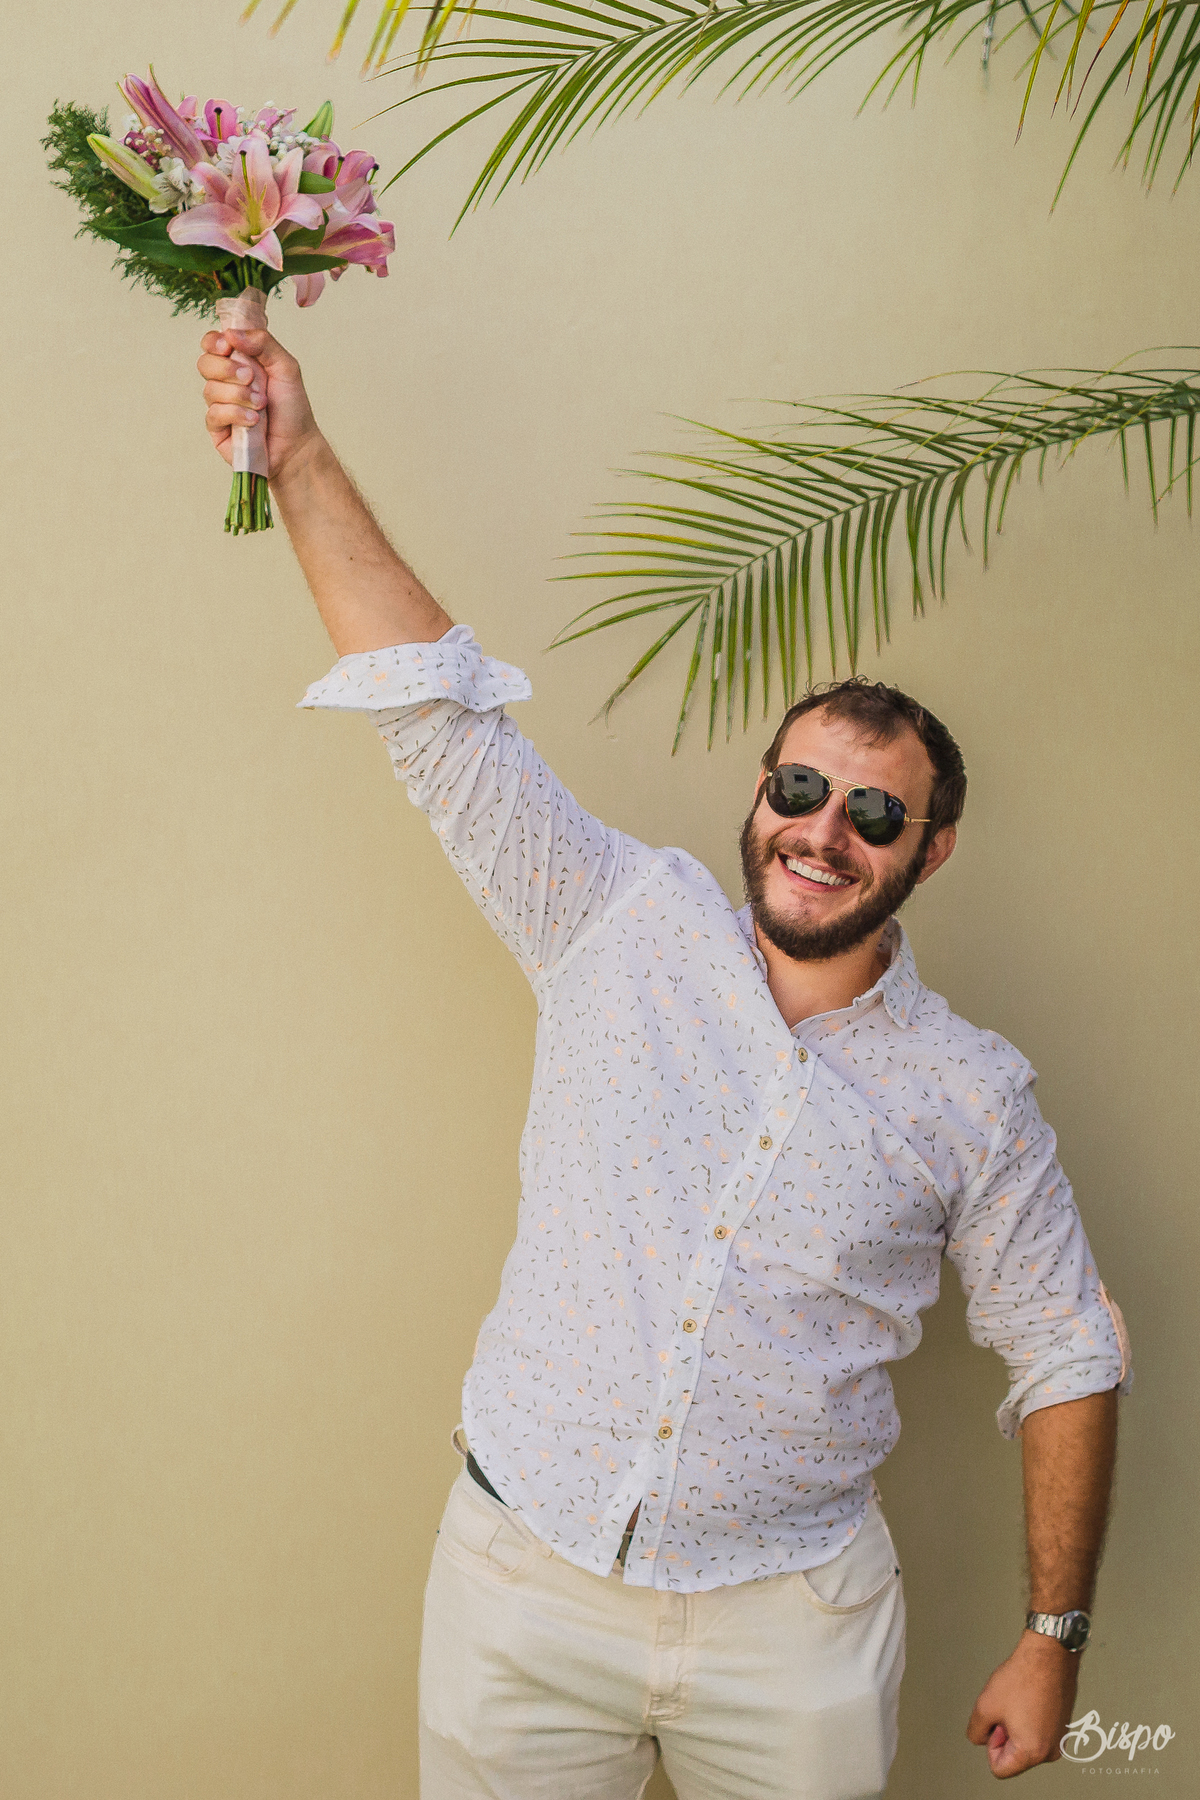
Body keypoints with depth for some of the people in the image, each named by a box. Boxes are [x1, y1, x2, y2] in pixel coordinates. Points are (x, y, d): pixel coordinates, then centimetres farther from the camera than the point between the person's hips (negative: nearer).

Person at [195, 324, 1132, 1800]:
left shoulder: (972, 1097, -3)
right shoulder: (629, 929, -3)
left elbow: (1066, 1360, 5)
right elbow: (439, 711, -7)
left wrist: (1055, 1636, 5)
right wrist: (299, 455, -12)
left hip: (791, 1626, 0)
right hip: (521, 1582, 1)